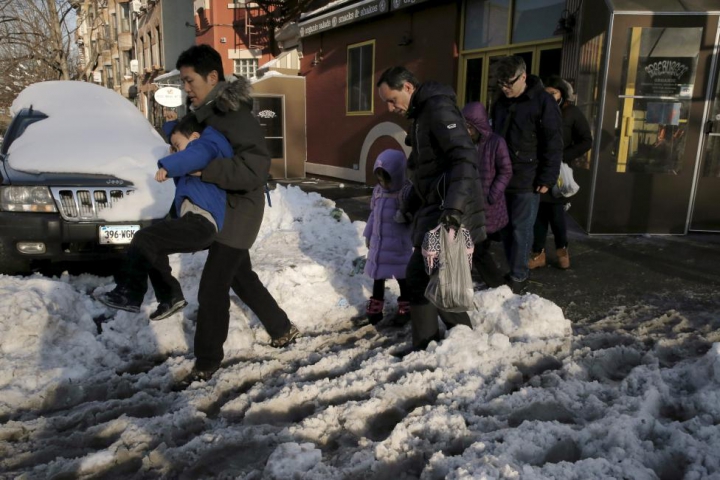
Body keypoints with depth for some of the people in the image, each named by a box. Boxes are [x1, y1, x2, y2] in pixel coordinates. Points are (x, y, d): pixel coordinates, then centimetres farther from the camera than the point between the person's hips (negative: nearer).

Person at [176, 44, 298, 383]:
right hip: (220, 209, 10)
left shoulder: (236, 116, -22)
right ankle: (282, 328, 36)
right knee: (241, 277, 20)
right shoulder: (205, 112, 6)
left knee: (212, 288, -5)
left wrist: (202, 168, -34)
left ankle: (207, 361, 12)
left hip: (238, 211, -10)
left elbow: (255, 169, -32)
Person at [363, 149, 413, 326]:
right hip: (378, 242, 6)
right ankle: (375, 307, 30)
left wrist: (405, 216, -38)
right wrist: (368, 234, 17)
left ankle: (405, 308, 27)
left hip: (399, 244, -6)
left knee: (402, 276, 10)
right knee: (377, 275, 15)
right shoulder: (378, 191, 4)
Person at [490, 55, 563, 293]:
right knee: (507, 227, 10)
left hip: (527, 181, -6)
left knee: (521, 229, -3)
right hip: (503, 177, 7)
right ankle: (514, 271, 20)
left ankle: (519, 276, 7)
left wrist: (546, 179, -14)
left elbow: (554, 145, -11)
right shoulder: (501, 102, 11)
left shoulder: (543, 102, -10)